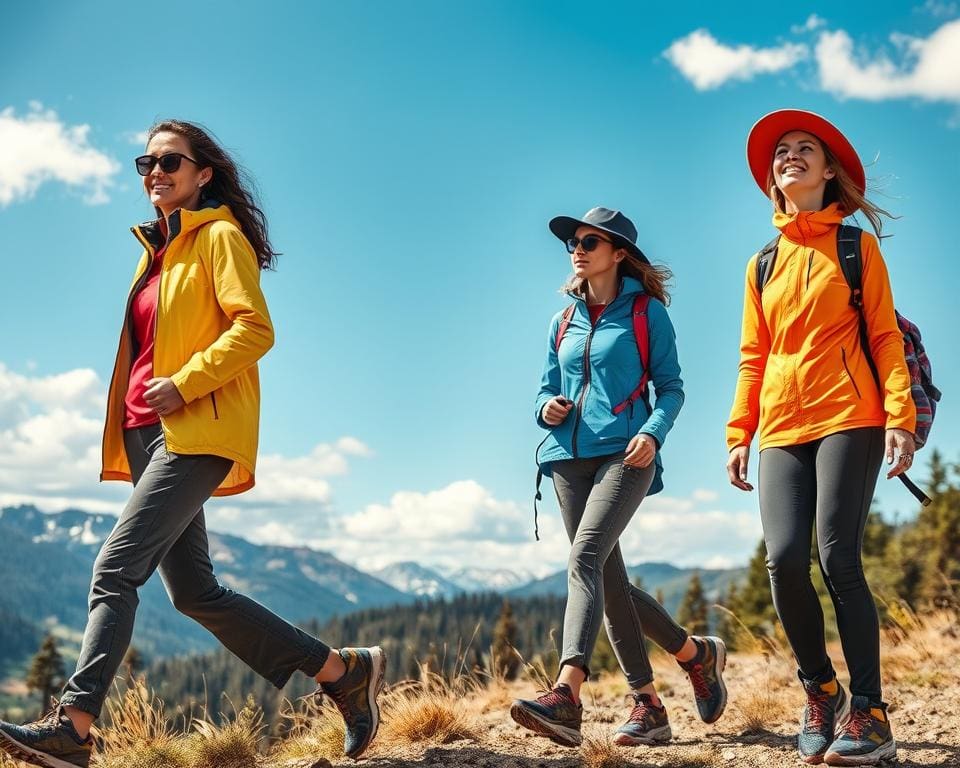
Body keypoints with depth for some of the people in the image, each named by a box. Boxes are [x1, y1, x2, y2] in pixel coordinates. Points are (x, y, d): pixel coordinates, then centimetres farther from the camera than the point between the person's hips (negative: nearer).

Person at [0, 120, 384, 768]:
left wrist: (184, 383, -20)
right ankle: (343, 670, 14)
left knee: (116, 568, -18)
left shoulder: (219, 235, -1)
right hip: (148, 435, 9)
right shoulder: (158, 248, 23)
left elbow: (255, 328, -13)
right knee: (194, 592, 7)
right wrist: (136, 409, 15)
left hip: (196, 431, -9)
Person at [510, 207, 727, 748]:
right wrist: (547, 409, -2)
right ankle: (650, 705, 15)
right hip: (571, 455, 6)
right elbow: (549, 390, 21)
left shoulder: (647, 312, 4)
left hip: (624, 453, -6)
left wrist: (653, 431, -17)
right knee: (609, 581, 5)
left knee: (585, 558, -25)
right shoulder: (562, 322, 19)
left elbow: (672, 387, 1)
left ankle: (566, 694, -38)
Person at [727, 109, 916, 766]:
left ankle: (868, 713, -4)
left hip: (848, 419, -3)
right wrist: (738, 435, 7)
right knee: (785, 560, -11)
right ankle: (820, 691, 9)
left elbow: (885, 337, 2)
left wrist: (901, 417, -10)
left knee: (839, 559, -13)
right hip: (782, 429, 3)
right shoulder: (763, 266, 19)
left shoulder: (856, 245, 9)